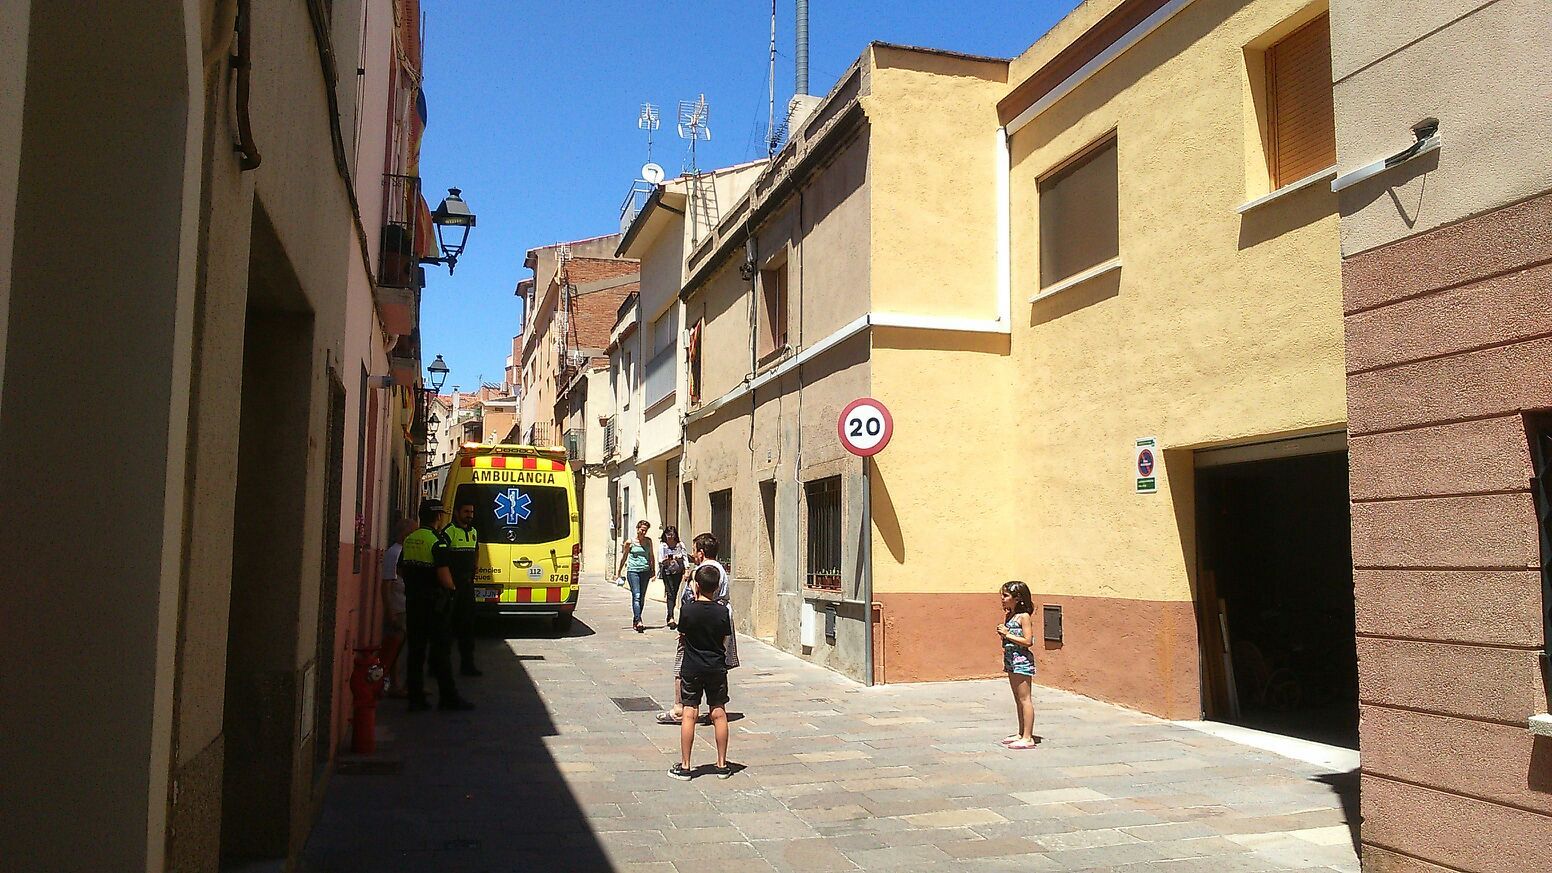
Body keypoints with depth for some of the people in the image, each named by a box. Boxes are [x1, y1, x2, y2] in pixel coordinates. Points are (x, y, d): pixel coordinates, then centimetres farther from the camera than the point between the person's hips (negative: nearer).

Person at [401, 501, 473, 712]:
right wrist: (451, 588, -2)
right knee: (441, 649, 0)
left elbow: (401, 569, 17)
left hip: (412, 600, 7)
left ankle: (415, 698, 12)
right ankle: (448, 697, 5)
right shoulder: (436, 541, -15)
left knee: (416, 649, 10)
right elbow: (443, 576, -20)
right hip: (434, 602, -7)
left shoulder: (409, 540, 8)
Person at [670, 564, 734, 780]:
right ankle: (722, 764, 14)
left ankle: (684, 766, 7)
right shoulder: (723, 612, -8)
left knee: (689, 714, 4)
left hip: (692, 668, -1)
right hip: (717, 668, 1)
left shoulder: (687, 610, -12)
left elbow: (682, 638, 2)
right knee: (719, 714, 8)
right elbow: (725, 643, 0)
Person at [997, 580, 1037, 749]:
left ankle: (1027, 738, -2)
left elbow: (1028, 641, -20)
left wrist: (1007, 634, -18)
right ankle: (1021, 733, 24)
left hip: (1021, 660, -9)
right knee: (1018, 699, 15)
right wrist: (1002, 632, -1)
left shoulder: (1024, 616, -14)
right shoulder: (1009, 615, 11)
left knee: (1024, 699, -5)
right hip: (1010, 659, 9)